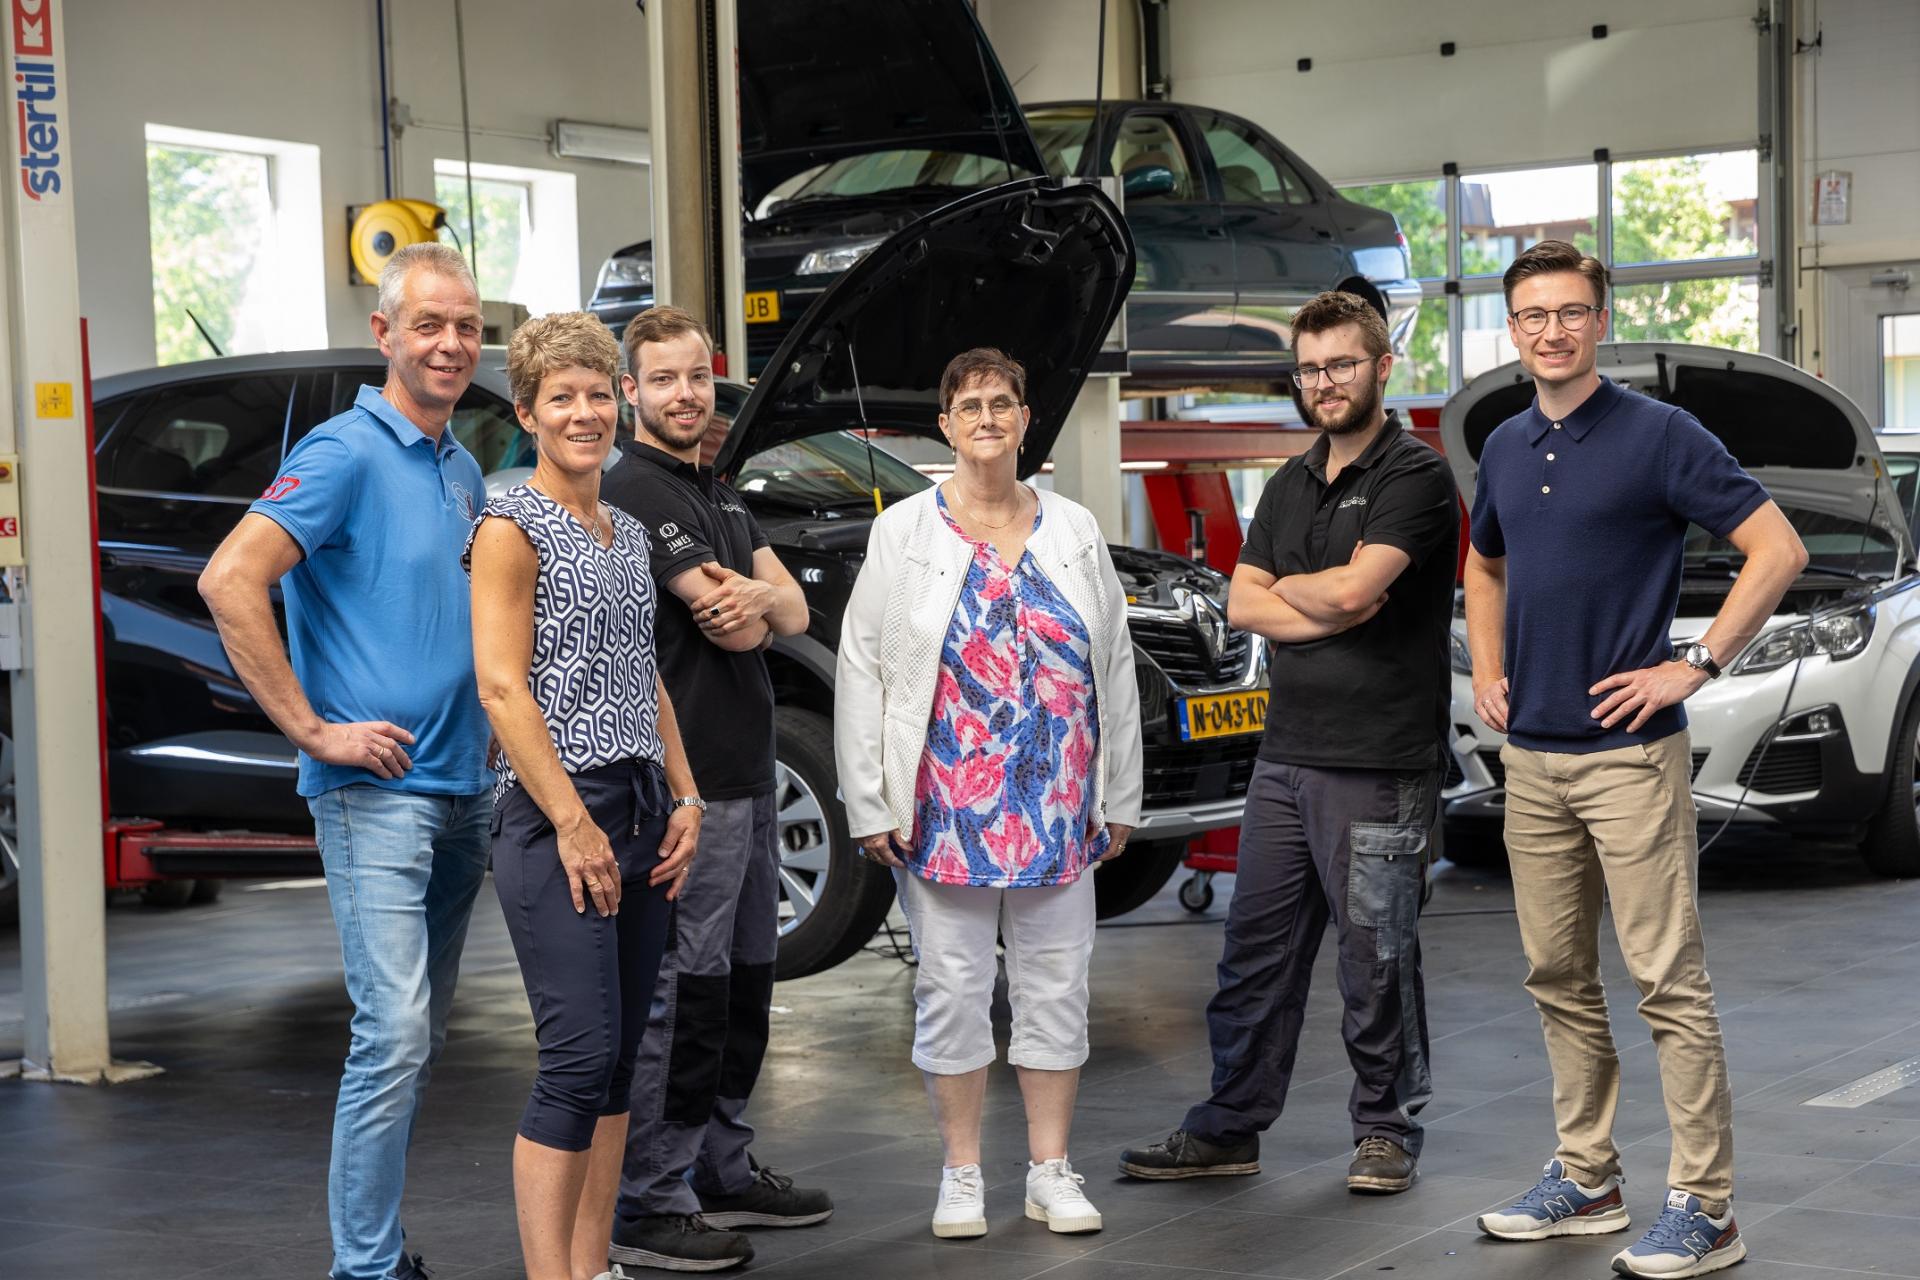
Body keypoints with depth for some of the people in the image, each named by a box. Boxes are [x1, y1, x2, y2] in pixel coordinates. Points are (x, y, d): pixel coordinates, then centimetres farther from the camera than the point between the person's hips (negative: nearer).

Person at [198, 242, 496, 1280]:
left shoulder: (462, 469, 15)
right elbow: (229, 581, -20)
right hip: (378, 791, -8)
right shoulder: (346, 452, -10)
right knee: (395, 1034, -12)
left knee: (419, 1038, 12)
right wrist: (315, 730, -19)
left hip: (464, 792, 8)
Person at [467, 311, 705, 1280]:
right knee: (580, 1057, -13)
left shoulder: (627, 533, 17)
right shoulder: (513, 528, -6)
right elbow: (501, 688, -13)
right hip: (555, 812, -8)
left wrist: (683, 799, 11)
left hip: (639, 811, 8)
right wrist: (573, 823, -17)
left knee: (618, 1057, 9)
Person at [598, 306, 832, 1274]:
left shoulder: (718, 495, 18)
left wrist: (754, 592, -13)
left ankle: (721, 1172, 26)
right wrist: (745, 601, 3)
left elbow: (792, 614, 8)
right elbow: (734, 629, -18)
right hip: (686, 782, -10)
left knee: (744, 983, 16)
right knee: (682, 993, -8)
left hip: (746, 774, 10)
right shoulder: (636, 492, -12)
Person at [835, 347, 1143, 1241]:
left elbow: (1115, 670, 10)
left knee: (1054, 983, 7)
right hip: (944, 812, -2)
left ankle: (1051, 1169, 18)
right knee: (953, 985, 4)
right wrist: (869, 806, -8)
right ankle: (961, 1175, 15)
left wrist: (1119, 798, 7)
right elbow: (860, 671, -3)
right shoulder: (904, 534, 1)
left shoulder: (1073, 532, 8)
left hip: (1058, 813, 2)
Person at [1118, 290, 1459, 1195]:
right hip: (1286, 755, 7)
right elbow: (1242, 605, 8)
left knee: (1375, 957, 1)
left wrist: (1286, 588, 0)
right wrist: (1329, 614, -9)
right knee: (1256, 949, 11)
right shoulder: (1290, 486, 17)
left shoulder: (1415, 476, -8)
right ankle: (1229, 1129, 19)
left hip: (1377, 763, -7)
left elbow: (1352, 587, -20)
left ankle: (1386, 1130, 15)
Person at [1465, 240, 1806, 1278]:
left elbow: (1777, 550, -11)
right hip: (1530, 753, 7)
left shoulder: (1659, 435, -8)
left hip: (1628, 751, -7)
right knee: (1559, 979, 12)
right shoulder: (1505, 448, 12)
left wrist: (1692, 667, -14)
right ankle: (1585, 1179, 23)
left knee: (1667, 979, -7)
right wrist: (1487, 674, 14)